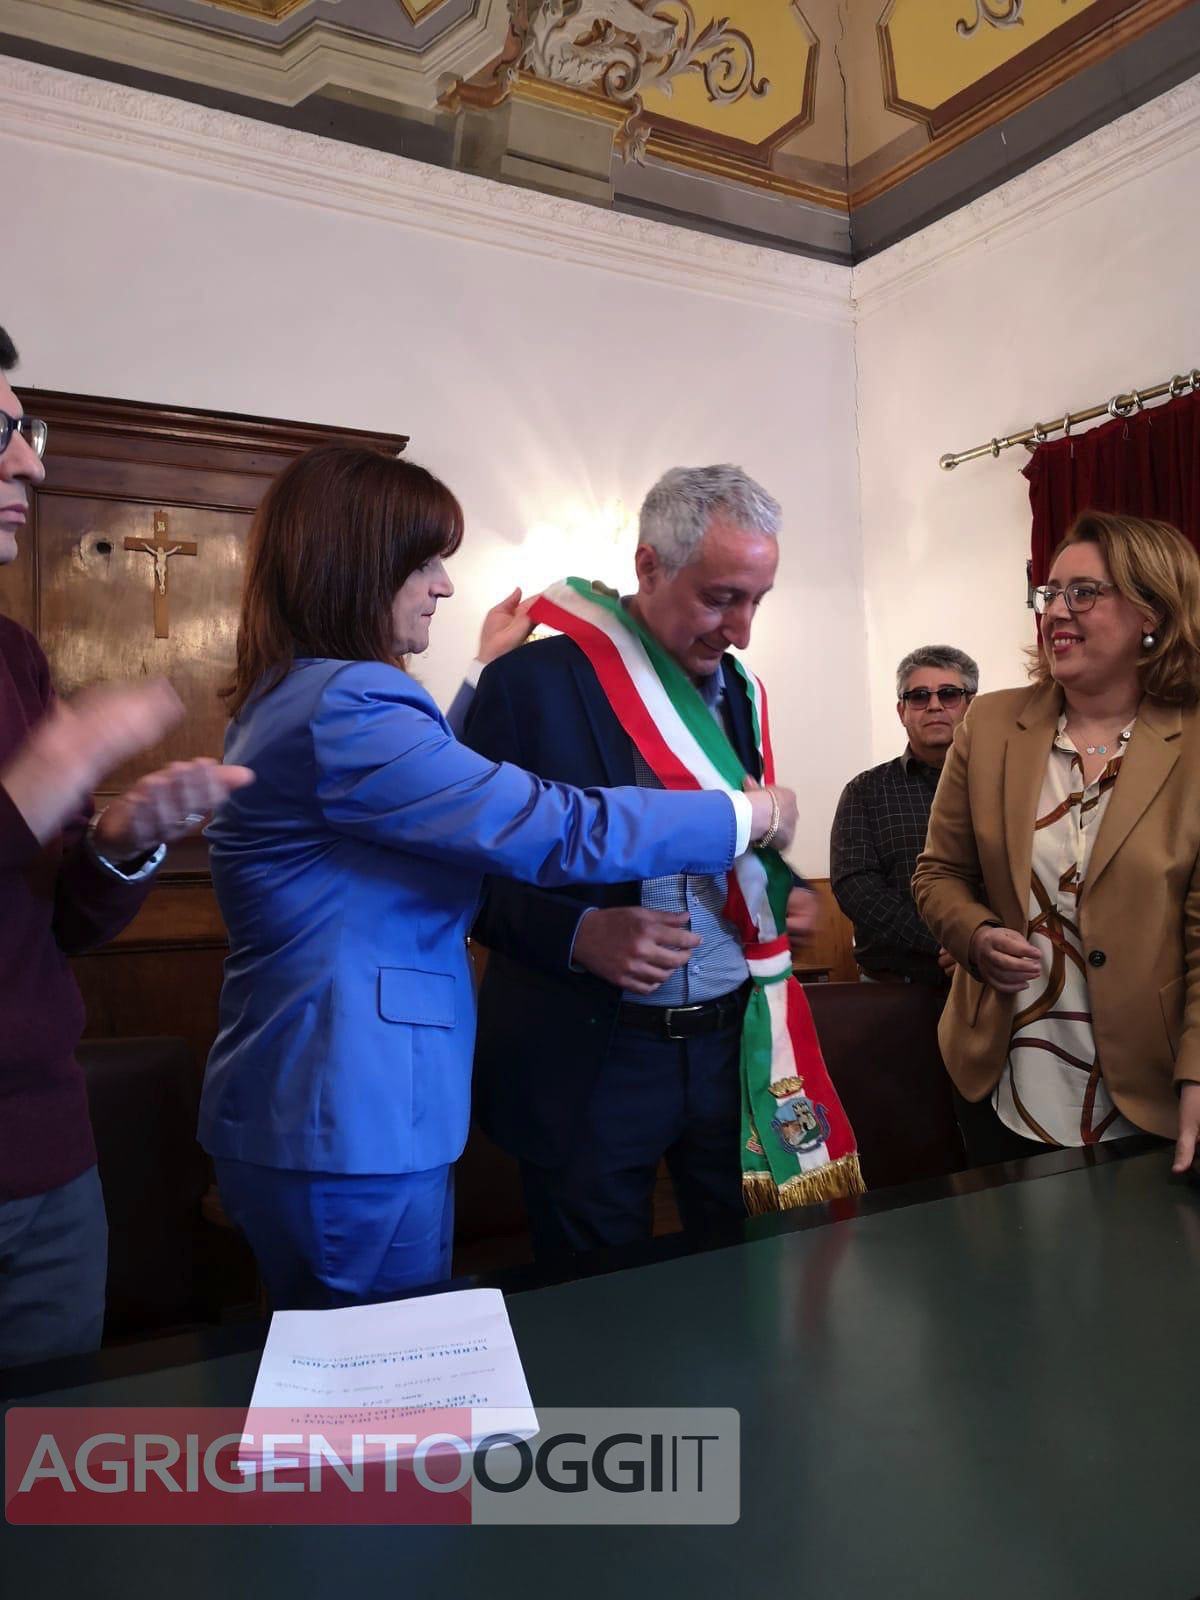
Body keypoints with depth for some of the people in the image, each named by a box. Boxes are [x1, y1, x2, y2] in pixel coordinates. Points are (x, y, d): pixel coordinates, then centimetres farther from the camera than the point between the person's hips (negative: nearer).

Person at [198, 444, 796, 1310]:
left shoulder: (283, 698, 12)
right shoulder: (342, 708, -21)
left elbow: (432, 786, 26)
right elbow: (557, 830, -23)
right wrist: (751, 814, -10)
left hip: (298, 1111, 10)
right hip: (351, 1126, -10)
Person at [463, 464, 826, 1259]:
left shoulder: (734, 689, 8)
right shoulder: (533, 681, -10)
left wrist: (783, 895, 0)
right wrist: (576, 934, -23)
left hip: (732, 1044, 5)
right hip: (588, 1066, -4)